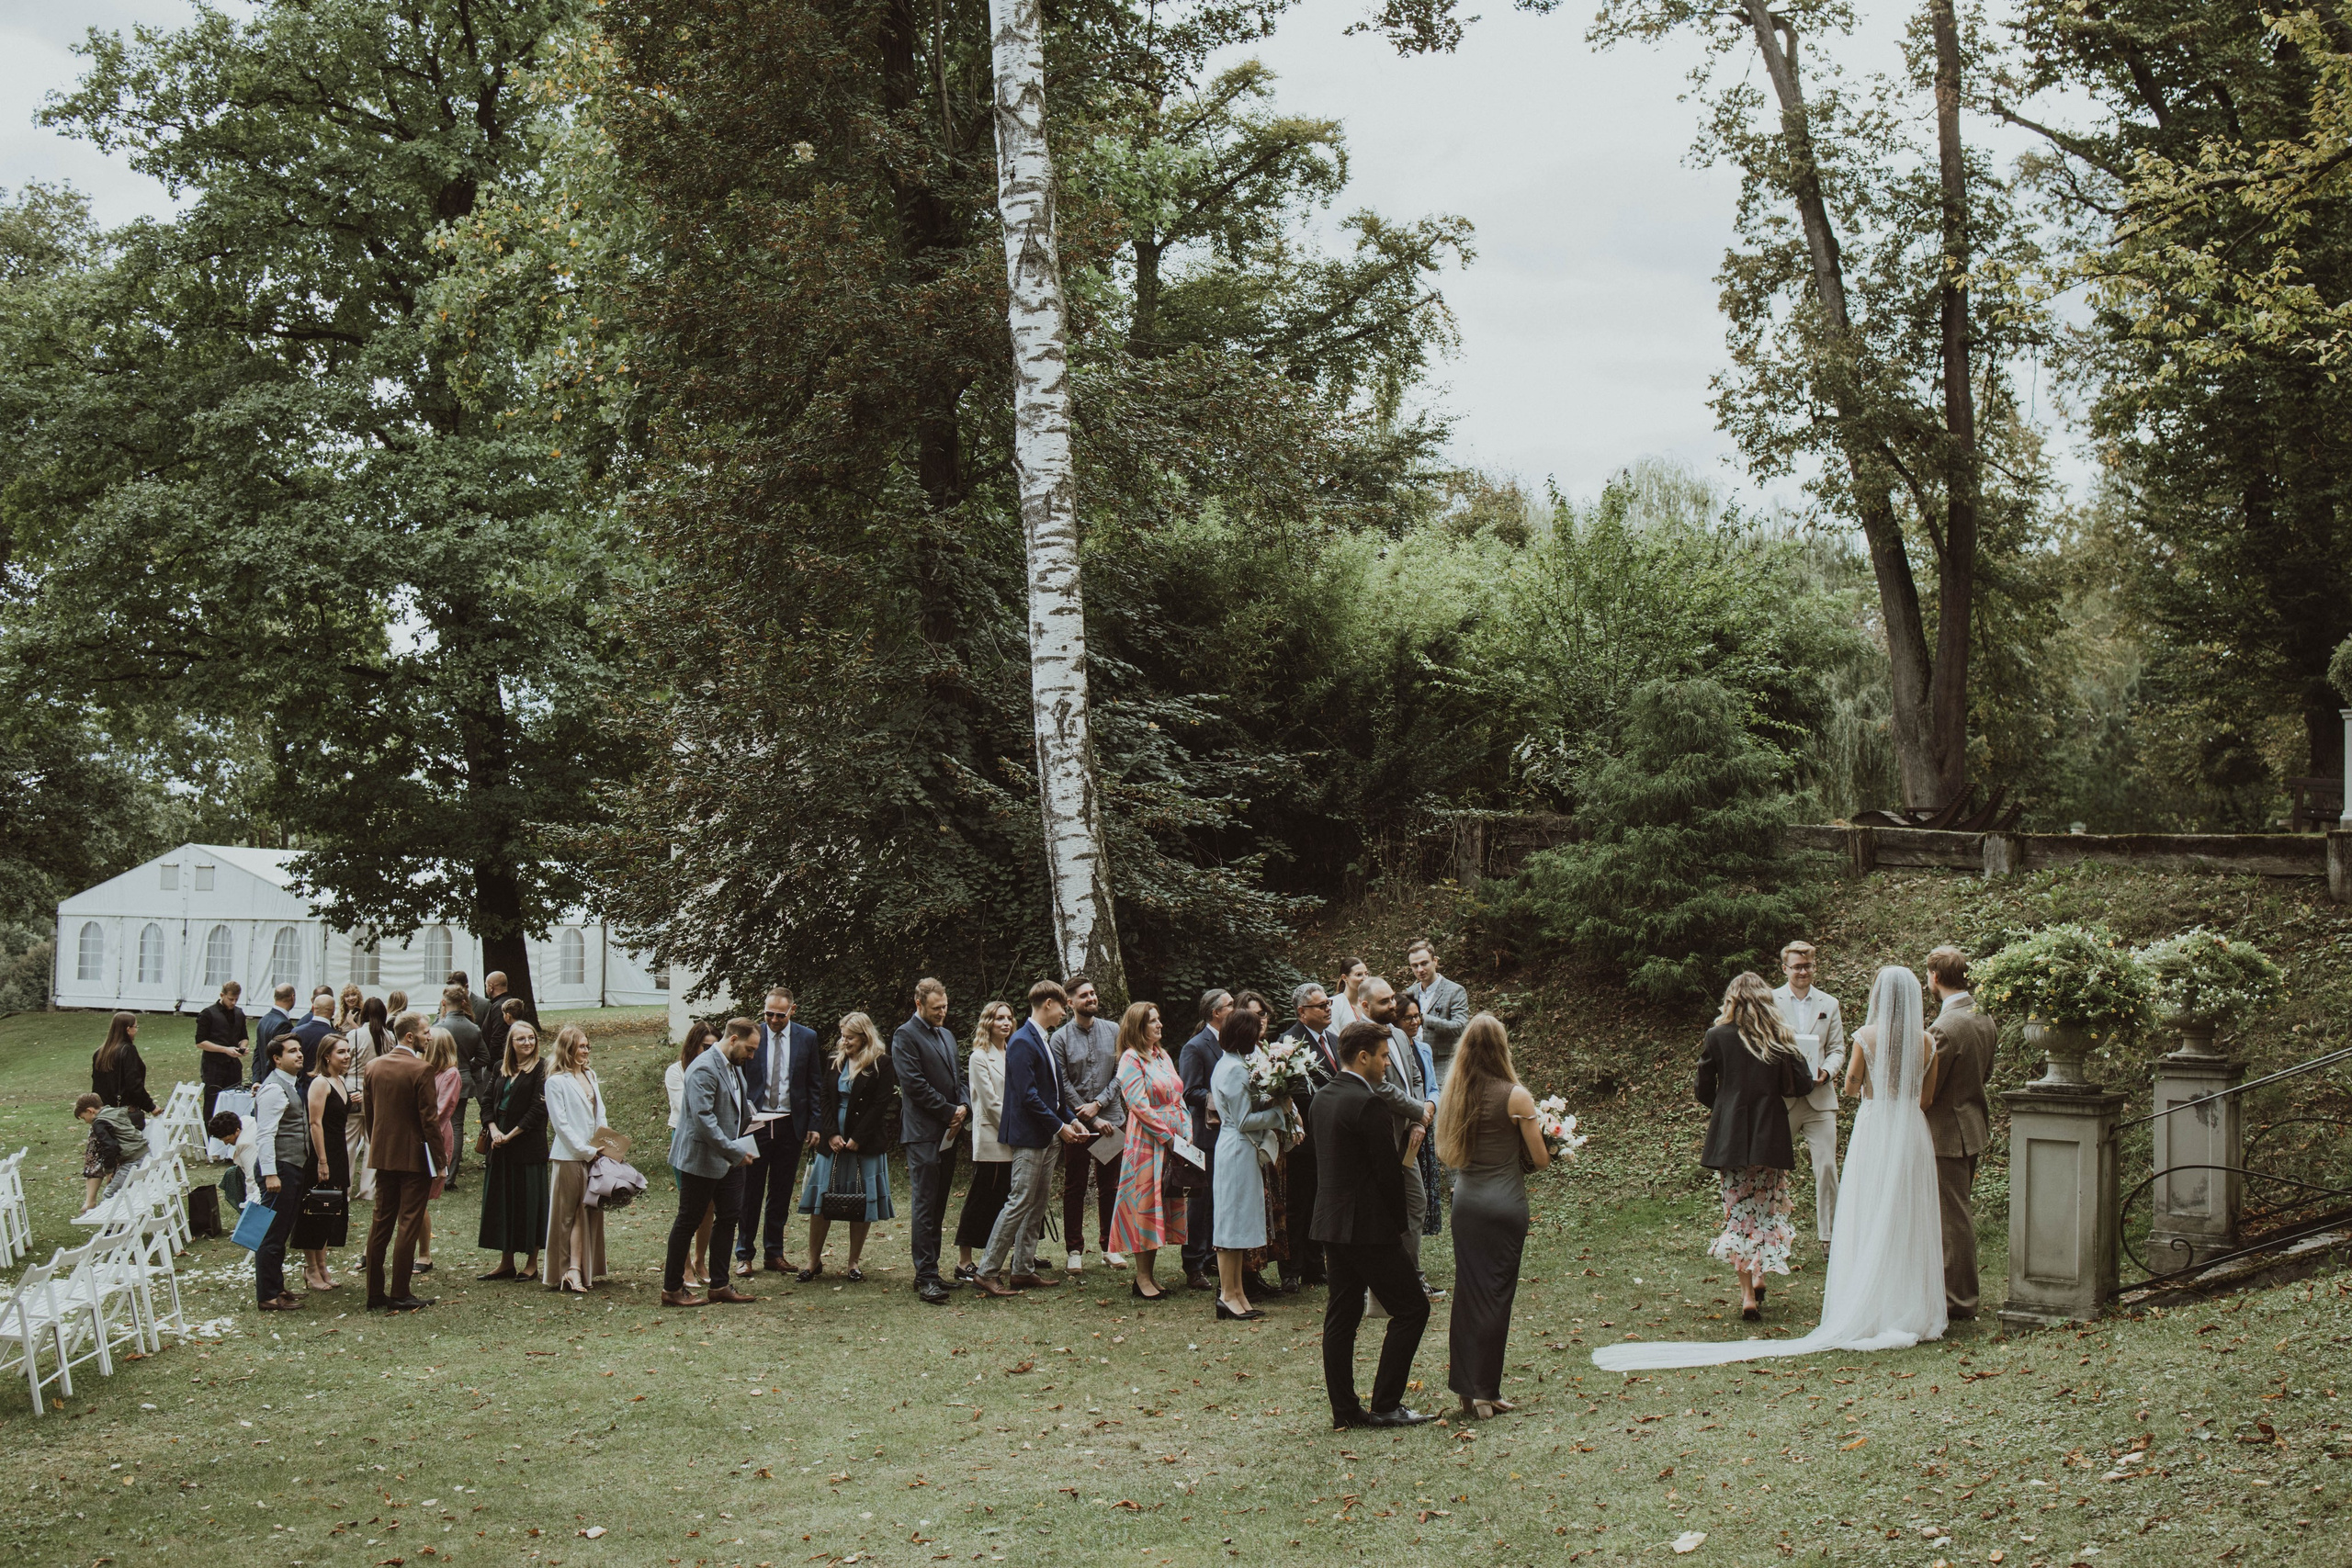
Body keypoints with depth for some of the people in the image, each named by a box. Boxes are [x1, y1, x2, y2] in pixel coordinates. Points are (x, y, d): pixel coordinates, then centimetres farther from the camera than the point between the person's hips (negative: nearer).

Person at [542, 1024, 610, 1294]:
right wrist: (586, 1151, -13)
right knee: (572, 1214, -3)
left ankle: (579, 1271, 6)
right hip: (569, 1157, -7)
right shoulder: (556, 1081, -7)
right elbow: (560, 1123, -11)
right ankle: (572, 1271, -1)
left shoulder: (590, 1076, 14)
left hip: (594, 1155, 7)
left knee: (590, 1213, 4)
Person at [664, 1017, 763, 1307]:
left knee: (728, 1217, 11)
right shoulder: (704, 1068, -19)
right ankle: (672, 1288, 8)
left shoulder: (734, 1067, 12)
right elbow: (703, 1117, -27)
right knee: (689, 1221, -1)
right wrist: (734, 1152, -25)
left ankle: (720, 1285, 19)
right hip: (701, 1157, -9)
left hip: (727, 1159, 9)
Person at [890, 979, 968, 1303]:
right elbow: (915, 1084, -14)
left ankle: (930, 1273, 15)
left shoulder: (946, 1035, 19)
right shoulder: (905, 1036, -7)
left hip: (948, 1132, 8)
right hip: (923, 1133, -8)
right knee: (926, 1206, -8)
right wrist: (949, 1112, -12)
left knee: (937, 1206, 10)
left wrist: (964, 1106, 1)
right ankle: (926, 1279, -8)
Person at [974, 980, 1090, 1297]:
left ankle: (1023, 1270, 17)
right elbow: (1027, 1095, -20)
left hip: (1045, 1138, 10)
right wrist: (1059, 1126, -16)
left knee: (1039, 1203, 11)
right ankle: (987, 1273, -5)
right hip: (1028, 1137, -10)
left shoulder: (1042, 1041, 16)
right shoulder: (1022, 1042, -15)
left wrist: (1070, 1121, 10)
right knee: (1021, 1203, -9)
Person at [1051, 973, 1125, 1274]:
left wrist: (1098, 1104, -11)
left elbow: (1121, 1074, 2)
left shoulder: (1113, 1031, 4)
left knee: (1109, 1186, 8)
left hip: (1109, 1118, 2)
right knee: (1074, 1188, 4)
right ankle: (1075, 1250, 11)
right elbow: (1064, 1084, -6)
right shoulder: (1060, 1038, -3)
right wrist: (1093, 1120, -10)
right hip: (1076, 1122, -2)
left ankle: (1109, 1246, 18)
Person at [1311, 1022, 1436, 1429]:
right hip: (1368, 1226, -9)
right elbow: (1389, 1171, -17)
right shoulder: (1368, 1105, -18)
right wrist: (1399, 1222, -2)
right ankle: (1385, 1405, -1)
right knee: (1410, 1308, 0)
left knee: (1341, 1315, 11)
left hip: (1331, 1223, 9)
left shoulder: (1322, 1098, 10)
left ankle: (1344, 1408, 14)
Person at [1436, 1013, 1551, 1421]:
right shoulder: (1515, 1096, -11)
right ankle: (1483, 1392, 6)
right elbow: (1540, 1158, -7)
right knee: (1496, 1293, 3)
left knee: (1468, 1291, 11)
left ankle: (1466, 1386, 14)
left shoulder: (1453, 1094, 3)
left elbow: (1448, 1153, 10)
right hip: (1504, 1201, -4)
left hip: (1465, 1200, 5)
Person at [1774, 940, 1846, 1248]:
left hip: (1820, 1098, 2)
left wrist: (1826, 1072, -12)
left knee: (1827, 1166, -4)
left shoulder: (1829, 1004, 12)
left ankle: (1829, 1234, 3)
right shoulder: (1769, 1001, 3)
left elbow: (1838, 1049, 9)